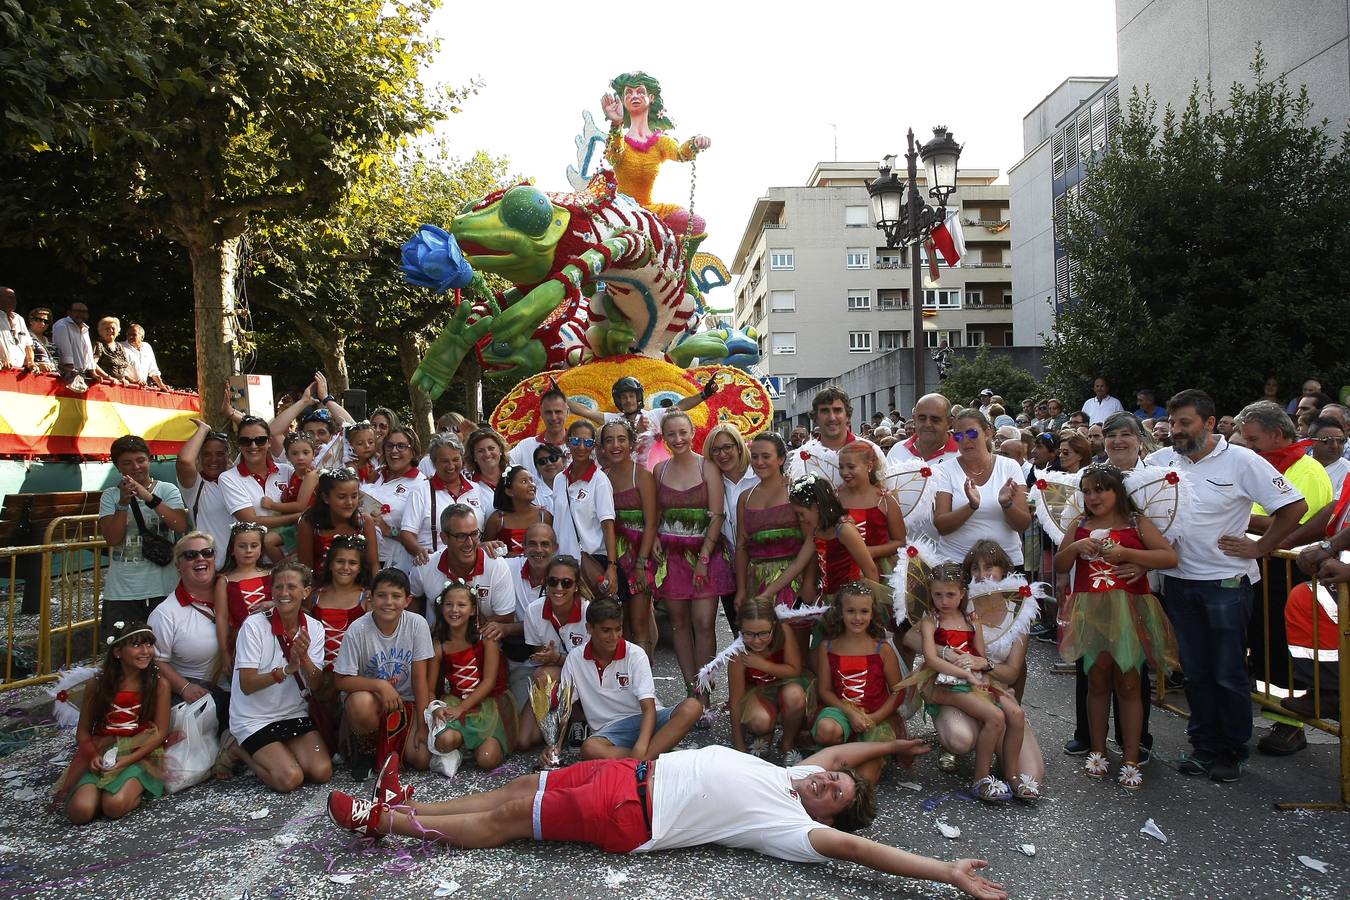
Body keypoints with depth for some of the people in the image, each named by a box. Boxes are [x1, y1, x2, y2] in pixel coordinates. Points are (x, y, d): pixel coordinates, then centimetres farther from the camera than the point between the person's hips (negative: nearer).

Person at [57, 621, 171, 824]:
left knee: (114, 806, -29)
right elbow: (83, 732, 7)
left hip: (140, 755, -2)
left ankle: (136, 791, 3)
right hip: (100, 755, 2)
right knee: (80, 811, -23)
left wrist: (128, 760, -16)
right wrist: (93, 756, -13)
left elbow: (161, 733, -4)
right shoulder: (97, 686, 2)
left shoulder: (159, 685, -3)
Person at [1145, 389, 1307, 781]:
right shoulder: (1161, 461, 2)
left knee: (1229, 673, 5)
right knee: (1194, 671, 13)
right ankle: (1204, 746, 25)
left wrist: (1259, 547, -8)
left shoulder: (1241, 461, -9)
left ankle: (1232, 753, 20)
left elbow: (1295, 506, -7)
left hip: (1226, 582, -4)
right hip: (1179, 582, 4)